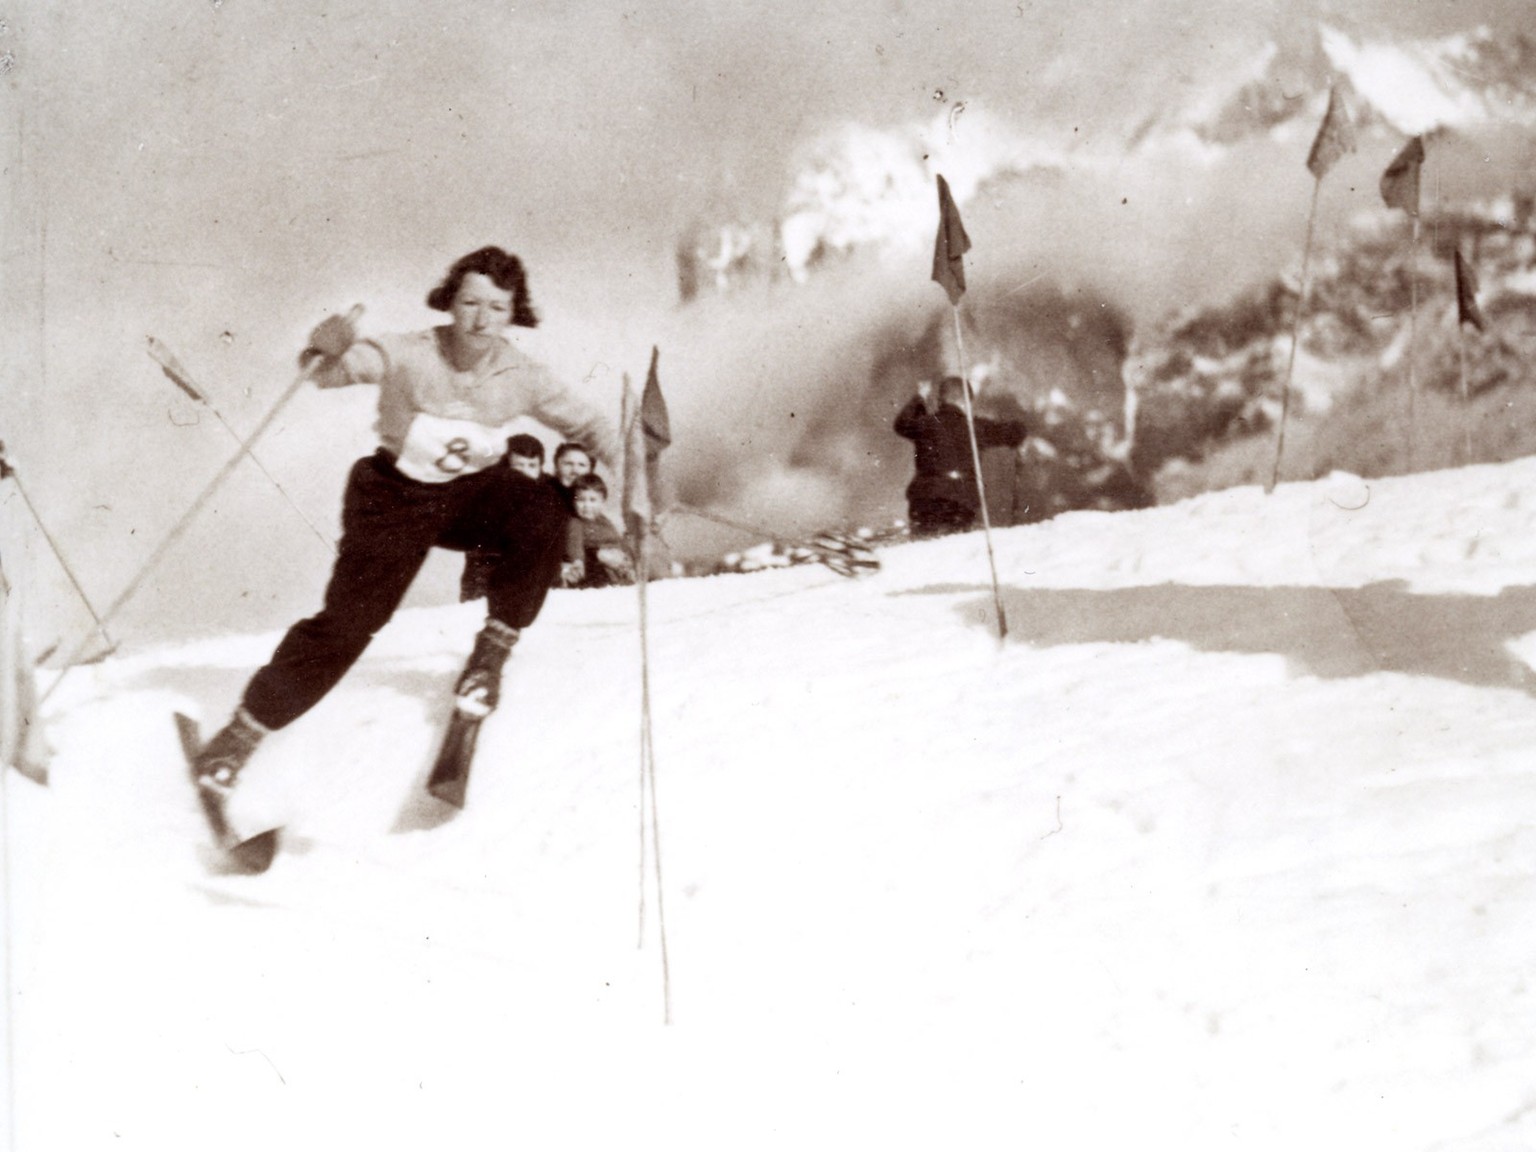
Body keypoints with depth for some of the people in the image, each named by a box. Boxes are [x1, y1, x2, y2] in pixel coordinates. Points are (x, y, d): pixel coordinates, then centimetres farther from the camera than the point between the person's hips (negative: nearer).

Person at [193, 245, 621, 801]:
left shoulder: (522, 376, -12)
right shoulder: (407, 356, -19)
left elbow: (587, 423, 3)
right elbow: (328, 371, -20)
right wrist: (327, 350, -42)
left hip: (473, 494, 2)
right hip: (397, 496, -2)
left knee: (543, 511, -29)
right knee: (348, 621, -11)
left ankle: (492, 650, -11)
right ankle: (245, 728, 5)